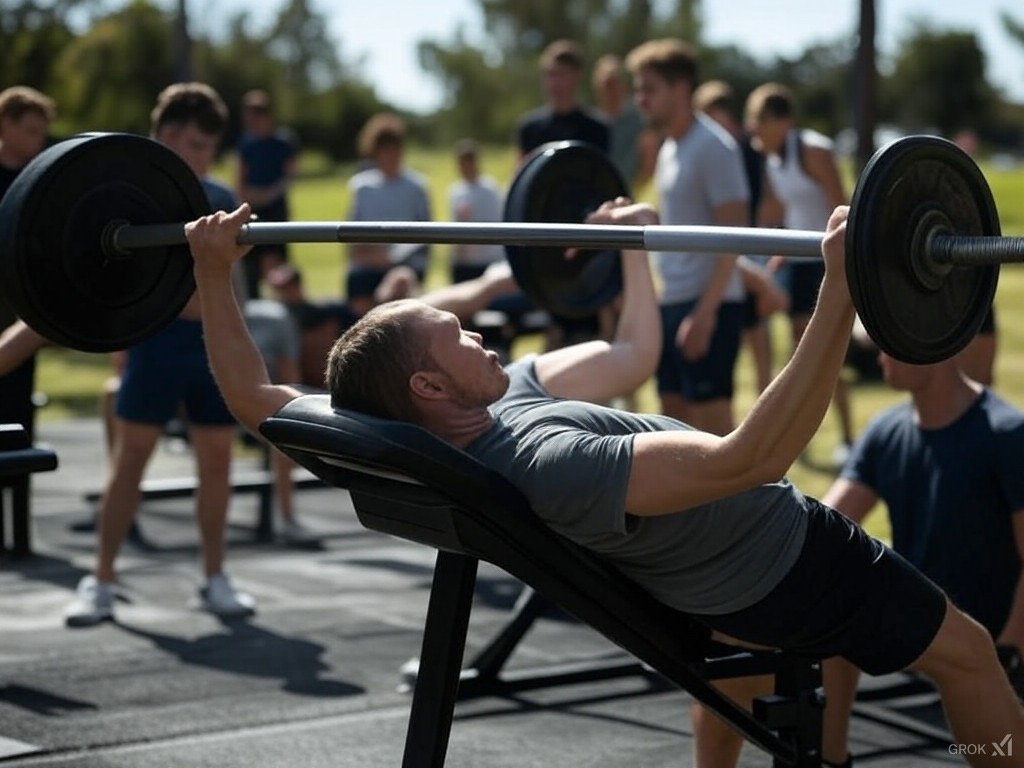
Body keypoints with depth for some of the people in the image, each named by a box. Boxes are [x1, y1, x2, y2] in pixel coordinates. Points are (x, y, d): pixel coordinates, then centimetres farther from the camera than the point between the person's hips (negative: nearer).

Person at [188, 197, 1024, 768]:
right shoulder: (543, 463, -43)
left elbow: (252, 397, -7)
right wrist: (838, 295, -57)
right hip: (780, 556, -9)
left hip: (711, 580, 9)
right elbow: (752, 456, -52)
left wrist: (214, 270, 4)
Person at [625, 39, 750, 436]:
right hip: (672, 301, 9)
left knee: (712, 425, -7)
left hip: (707, 303, -9)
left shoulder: (713, 147, -12)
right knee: (675, 418, 12)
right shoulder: (670, 149, 15)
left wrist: (704, 312, -22)